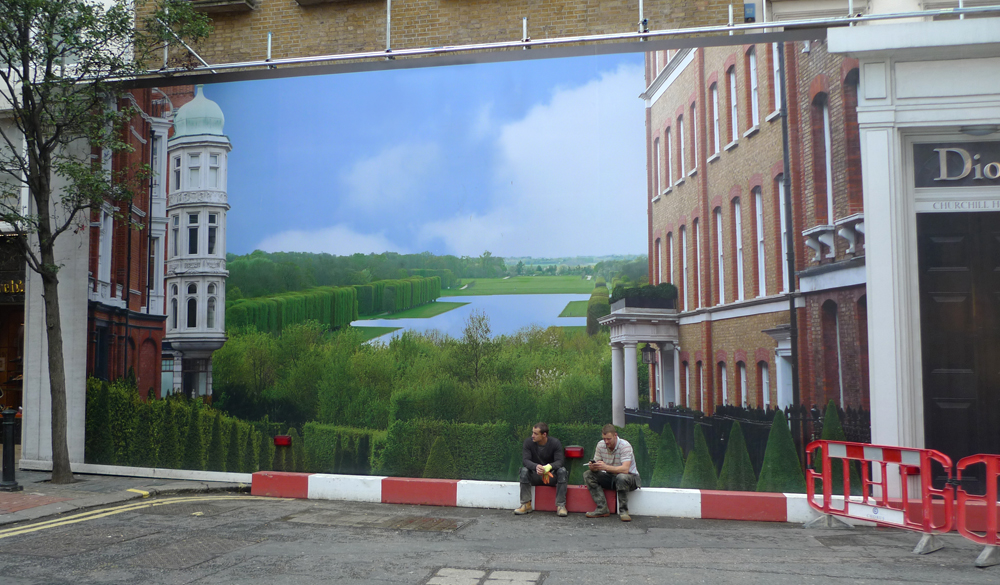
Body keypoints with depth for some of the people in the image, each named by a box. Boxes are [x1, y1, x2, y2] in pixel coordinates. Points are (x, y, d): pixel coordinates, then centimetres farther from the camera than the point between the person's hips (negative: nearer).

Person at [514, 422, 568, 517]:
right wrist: (536, 467, -42)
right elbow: (525, 460, -19)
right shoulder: (528, 442, -9)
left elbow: (559, 461, -21)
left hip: (551, 476, -1)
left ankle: (561, 506, -27)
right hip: (535, 476, 1)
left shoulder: (555, 443, -11)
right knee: (524, 470, -29)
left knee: (562, 470, -31)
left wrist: (549, 467, -44)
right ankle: (526, 505, -23)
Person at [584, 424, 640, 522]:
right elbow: (596, 466, -1)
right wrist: (592, 467, -27)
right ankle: (602, 509, -19)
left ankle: (623, 511, -22)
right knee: (588, 474, -13)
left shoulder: (625, 446, -21)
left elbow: (625, 469, -33)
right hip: (611, 478, 6)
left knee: (621, 477, -40)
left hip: (630, 477, -6)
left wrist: (605, 467, -43)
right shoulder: (601, 445, -4)